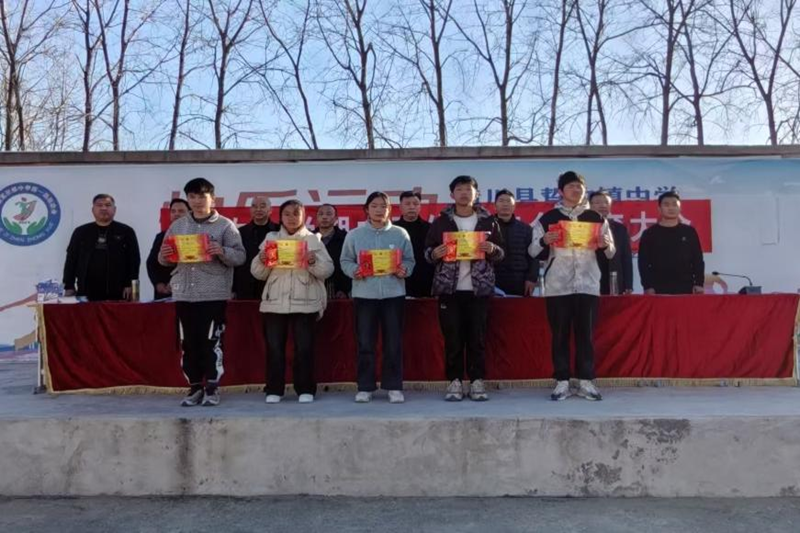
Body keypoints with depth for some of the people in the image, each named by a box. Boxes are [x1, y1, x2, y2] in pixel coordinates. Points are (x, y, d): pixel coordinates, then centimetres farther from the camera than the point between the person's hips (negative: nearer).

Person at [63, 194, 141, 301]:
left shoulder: (126, 232, 6)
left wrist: (130, 285, -8)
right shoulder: (81, 232, 12)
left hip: (117, 294, -1)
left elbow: (134, 260, 2)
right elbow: (71, 260, 12)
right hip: (86, 293, 2)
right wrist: (69, 287, 4)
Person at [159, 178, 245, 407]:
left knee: (212, 342, -2)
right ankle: (195, 387, 19)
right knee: (189, 343, 8)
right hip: (184, 294, 4)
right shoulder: (178, 226, 13)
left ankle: (212, 388, 8)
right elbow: (165, 260, 14)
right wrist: (164, 256, -8)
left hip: (214, 294, -4)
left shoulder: (225, 225, 1)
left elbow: (240, 256, -5)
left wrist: (222, 252, -22)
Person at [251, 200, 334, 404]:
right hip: (275, 301, 2)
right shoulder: (270, 238, 10)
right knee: (274, 347, 3)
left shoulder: (313, 239, 6)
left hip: (304, 302, -2)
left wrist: (314, 261, -19)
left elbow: (327, 270, -1)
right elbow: (258, 273, 8)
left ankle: (305, 390, 9)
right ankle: (274, 390, 11)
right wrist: (262, 260, -12)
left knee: (304, 347, 0)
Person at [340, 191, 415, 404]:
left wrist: (404, 270, -14)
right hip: (364, 294, 0)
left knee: (393, 343, 4)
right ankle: (365, 387, 15)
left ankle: (394, 387, 15)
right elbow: (345, 261, 6)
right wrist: (354, 271, -13)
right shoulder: (354, 235, 4)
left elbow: (409, 261, 6)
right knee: (365, 343, 4)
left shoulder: (400, 234, 4)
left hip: (393, 294, 0)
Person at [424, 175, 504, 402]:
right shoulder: (440, 221, 8)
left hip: (479, 287, 0)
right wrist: (435, 253, -13)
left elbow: (501, 254, 9)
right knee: (452, 337, 1)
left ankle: (477, 381, 11)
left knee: (477, 336, 2)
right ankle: (455, 381, 10)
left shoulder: (489, 221, 8)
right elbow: (427, 252, 8)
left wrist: (492, 249, -12)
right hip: (449, 288, 0)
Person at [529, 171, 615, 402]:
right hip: (557, 285, -1)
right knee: (560, 334, 1)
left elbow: (612, 253, 12)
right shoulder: (548, 218, 5)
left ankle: (586, 381, 9)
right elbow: (532, 251, 3)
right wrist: (544, 241, -17)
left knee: (586, 334, 2)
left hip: (588, 285, 1)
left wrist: (604, 245, -11)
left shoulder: (596, 218, 10)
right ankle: (562, 382, 7)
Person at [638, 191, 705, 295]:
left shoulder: (689, 232, 10)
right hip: (659, 289, -2)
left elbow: (698, 260, 10)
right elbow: (643, 263, 1)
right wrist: (648, 286, -8)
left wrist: (699, 284, 0)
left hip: (686, 288, 2)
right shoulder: (650, 234, 5)